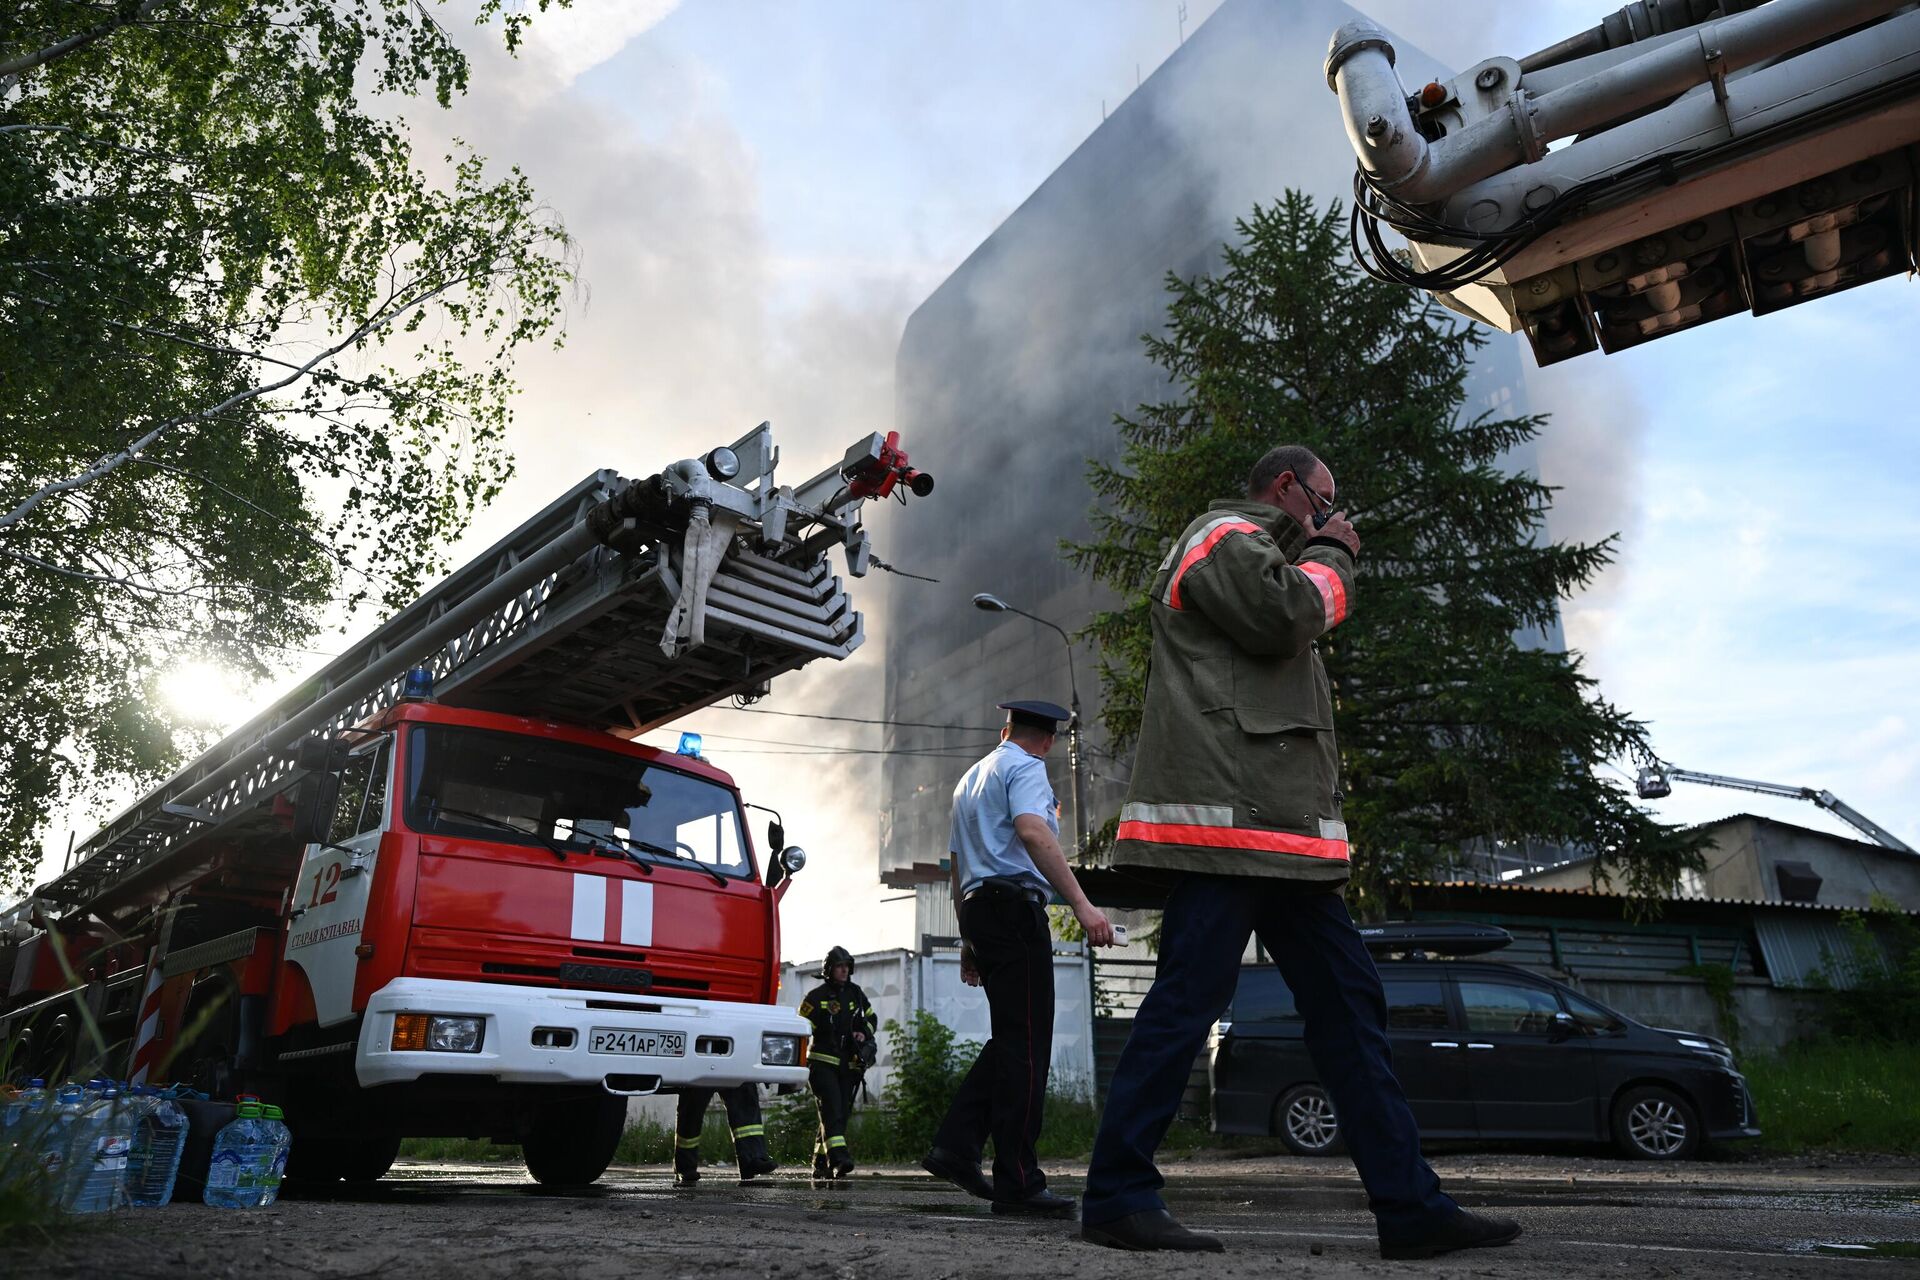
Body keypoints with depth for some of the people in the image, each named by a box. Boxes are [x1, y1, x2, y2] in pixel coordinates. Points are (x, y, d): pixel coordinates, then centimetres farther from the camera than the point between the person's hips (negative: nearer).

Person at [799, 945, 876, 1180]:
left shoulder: (855, 993, 12)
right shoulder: (816, 997, -3)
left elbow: (871, 1018, 23)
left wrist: (864, 1032, 2)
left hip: (848, 1065, 6)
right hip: (822, 1062, -5)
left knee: (841, 1113, 4)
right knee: (831, 1109, -20)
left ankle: (820, 1164, 13)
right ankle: (838, 1156, -30)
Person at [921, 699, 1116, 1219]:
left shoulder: (969, 779, 27)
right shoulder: (1026, 768, -1)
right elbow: (1031, 832, -22)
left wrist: (969, 941, 31)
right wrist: (1081, 904, -29)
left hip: (976, 907, 9)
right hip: (1015, 907, -9)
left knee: (1011, 1038, 12)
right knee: (1026, 1044, -8)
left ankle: (954, 1146, 6)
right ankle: (1018, 1183, -8)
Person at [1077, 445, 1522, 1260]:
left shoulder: (1256, 553, 32)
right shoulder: (1227, 535, 1)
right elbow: (1287, 616, -14)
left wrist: (1318, 562, 19)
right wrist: (1330, 555, 2)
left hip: (1278, 828, 11)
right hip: (1227, 815, -11)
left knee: (1348, 1000, 7)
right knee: (1186, 1001, -11)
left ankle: (1409, 1204, 11)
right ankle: (1117, 1197, -3)